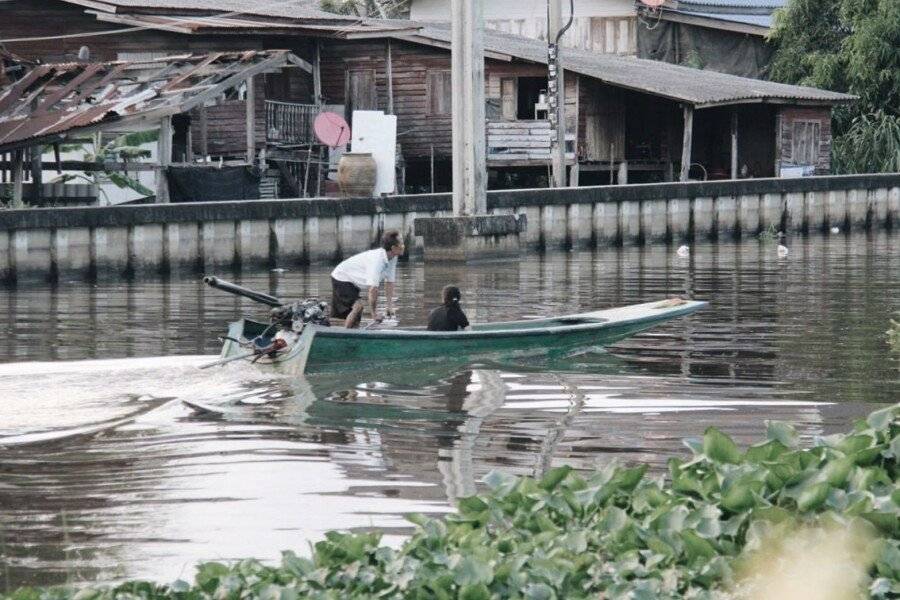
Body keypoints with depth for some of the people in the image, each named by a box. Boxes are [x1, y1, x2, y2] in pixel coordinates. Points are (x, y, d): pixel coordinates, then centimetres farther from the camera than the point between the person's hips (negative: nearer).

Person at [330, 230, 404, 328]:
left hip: (354, 281, 9)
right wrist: (374, 313, -33)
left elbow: (389, 282, -2)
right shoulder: (377, 261, -37)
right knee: (358, 306, -26)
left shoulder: (392, 259, -9)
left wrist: (390, 306, -8)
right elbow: (373, 288, -39)